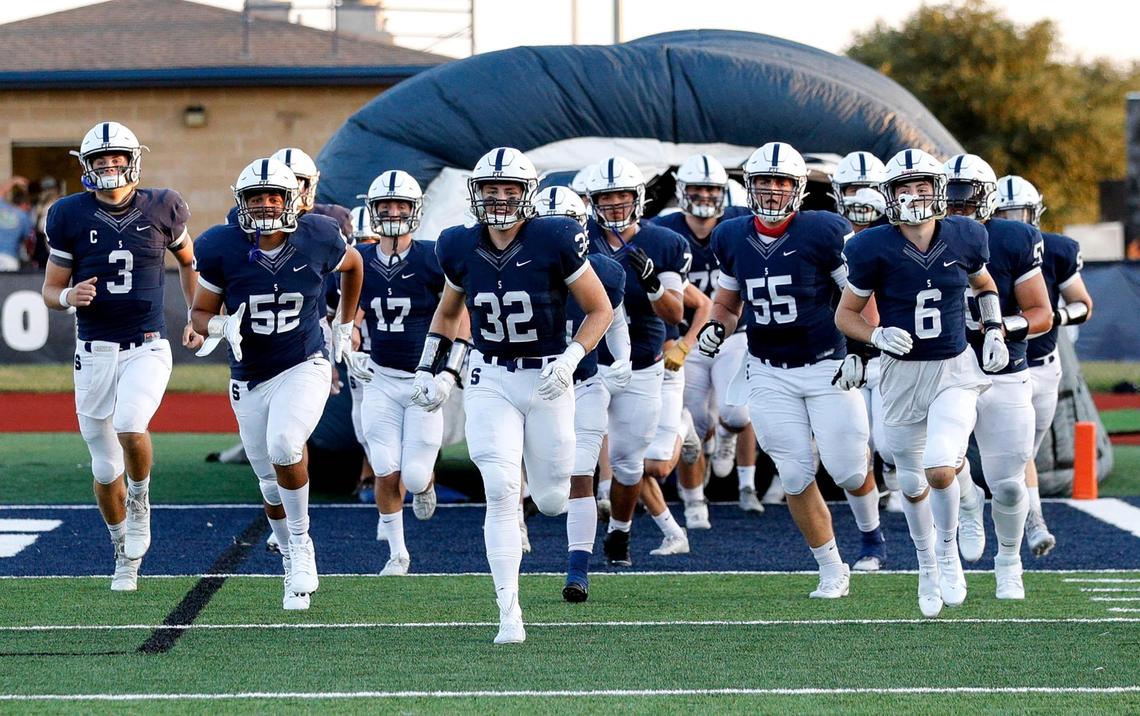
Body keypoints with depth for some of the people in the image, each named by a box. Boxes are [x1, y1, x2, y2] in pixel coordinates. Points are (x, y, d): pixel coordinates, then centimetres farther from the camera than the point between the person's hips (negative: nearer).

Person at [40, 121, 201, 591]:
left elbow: (188, 260, 18)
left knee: (130, 428, -29)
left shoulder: (162, 208, -1)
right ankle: (125, 555, 29)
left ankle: (140, 499, 2)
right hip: (95, 353, 2)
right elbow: (50, 291, 4)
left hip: (147, 347, -2)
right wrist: (69, 297, -18)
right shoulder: (70, 216, -2)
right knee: (105, 468, 8)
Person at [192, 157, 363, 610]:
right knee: (272, 485, 9)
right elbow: (201, 313, -1)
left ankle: (301, 543, -8)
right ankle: (295, 564, 31)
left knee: (283, 446, -29)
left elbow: (353, 265, 13)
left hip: (305, 368, -2)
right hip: (250, 380, 2)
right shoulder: (222, 249, -12)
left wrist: (345, 323, 19)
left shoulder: (317, 240, -11)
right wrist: (222, 325, -23)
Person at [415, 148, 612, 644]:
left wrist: (570, 360, -16)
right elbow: (448, 314, 19)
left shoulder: (555, 241, -13)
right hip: (491, 380, 1)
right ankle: (509, 612, -8)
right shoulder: (460, 249, -1)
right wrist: (429, 368, 11)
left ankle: (534, 485, 45)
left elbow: (601, 310, -4)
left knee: (552, 501, 5)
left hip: (548, 379, -1)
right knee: (499, 492, -13)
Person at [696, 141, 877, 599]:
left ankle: (870, 529, 29)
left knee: (846, 467, -5)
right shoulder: (732, 239, 4)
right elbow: (728, 302, 19)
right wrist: (716, 328, -1)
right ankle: (831, 570, 12)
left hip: (828, 367, -3)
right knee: (796, 476, -1)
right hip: (769, 374, 3)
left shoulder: (824, 233, -11)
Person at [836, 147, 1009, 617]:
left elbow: (984, 284, 17)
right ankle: (927, 567, 37)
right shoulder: (875, 249, -12)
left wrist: (994, 331, 5)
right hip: (903, 375, 0)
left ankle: (948, 552, 7)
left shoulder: (964, 238, -5)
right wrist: (879, 336, -21)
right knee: (912, 485, 12)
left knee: (941, 470, -21)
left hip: (956, 371, 0)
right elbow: (846, 314, -3)